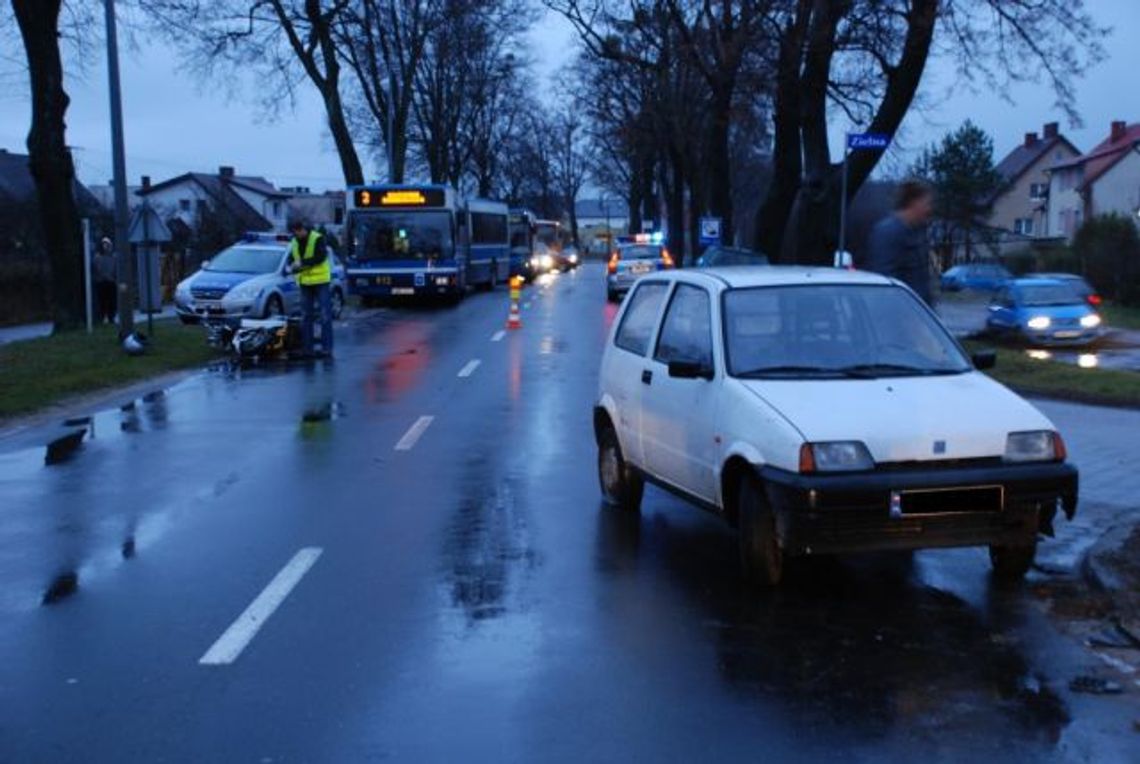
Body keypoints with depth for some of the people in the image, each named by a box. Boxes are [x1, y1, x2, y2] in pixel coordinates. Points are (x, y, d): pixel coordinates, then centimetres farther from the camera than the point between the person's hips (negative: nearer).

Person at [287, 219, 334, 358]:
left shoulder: (318, 239, -10)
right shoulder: (294, 242, 10)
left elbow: (321, 257, -19)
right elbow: (291, 258, 16)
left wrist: (303, 262, -23)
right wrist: (293, 266, -7)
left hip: (321, 281, -6)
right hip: (305, 283, 6)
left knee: (325, 315, -6)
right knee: (306, 316, 7)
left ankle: (327, 347, -4)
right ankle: (307, 348, 12)